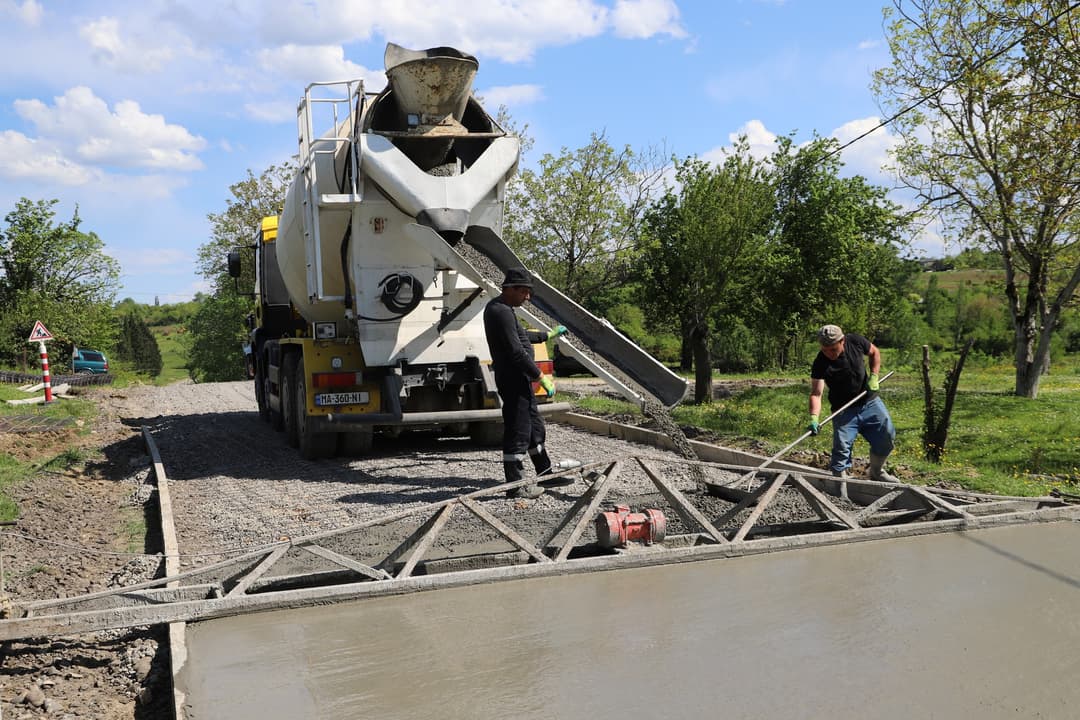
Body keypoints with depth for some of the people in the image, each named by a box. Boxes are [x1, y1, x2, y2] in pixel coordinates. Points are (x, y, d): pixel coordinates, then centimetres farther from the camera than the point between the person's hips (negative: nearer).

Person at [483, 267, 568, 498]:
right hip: (514, 378, -11)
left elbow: (520, 337, 30)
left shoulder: (497, 308, 15)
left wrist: (548, 335, 39)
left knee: (535, 427, 20)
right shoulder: (502, 312, -19)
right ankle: (516, 486, 1)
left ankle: (545, 473, 32)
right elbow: (516, 352, -24)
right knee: (518, 432, -5)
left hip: (518, 379, 11)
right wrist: (541, 377, -20)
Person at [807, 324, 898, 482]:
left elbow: (874, 352, 7)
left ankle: (877, 472, 29)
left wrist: (874, 376, -7)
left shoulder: (855, 341, -14)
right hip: (844, 410, -3)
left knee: (887, 436, 7)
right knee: (842, 446, -12)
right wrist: (814, 418, -42)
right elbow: (816, 393, -27)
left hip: (870, 401, 4)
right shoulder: (820, 364, -22)